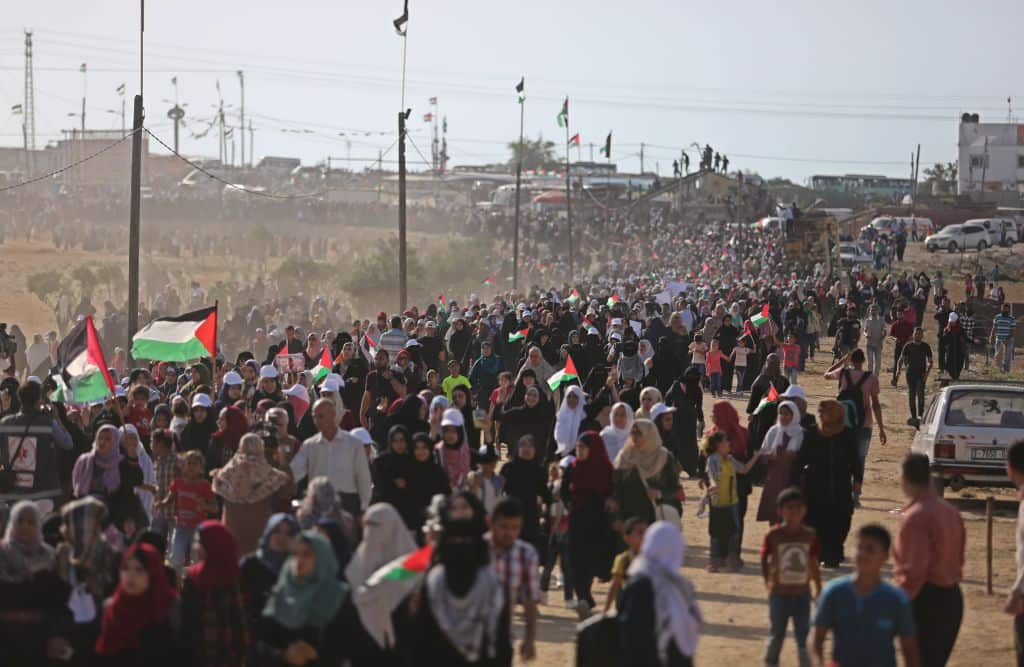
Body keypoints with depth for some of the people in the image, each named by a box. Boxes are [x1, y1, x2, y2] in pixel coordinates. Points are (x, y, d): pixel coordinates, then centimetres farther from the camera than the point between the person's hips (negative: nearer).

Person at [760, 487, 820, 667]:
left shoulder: (809, 535, -3)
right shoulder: (773, 535, -10)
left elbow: (813, 565, 6)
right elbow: (764, 560, 0)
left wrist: (818, 590, 9)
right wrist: (768, 583, -5)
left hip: (802, 593, 2)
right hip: (780, 593, -2)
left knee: (803, 635, 9)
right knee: (777, 634, 9)